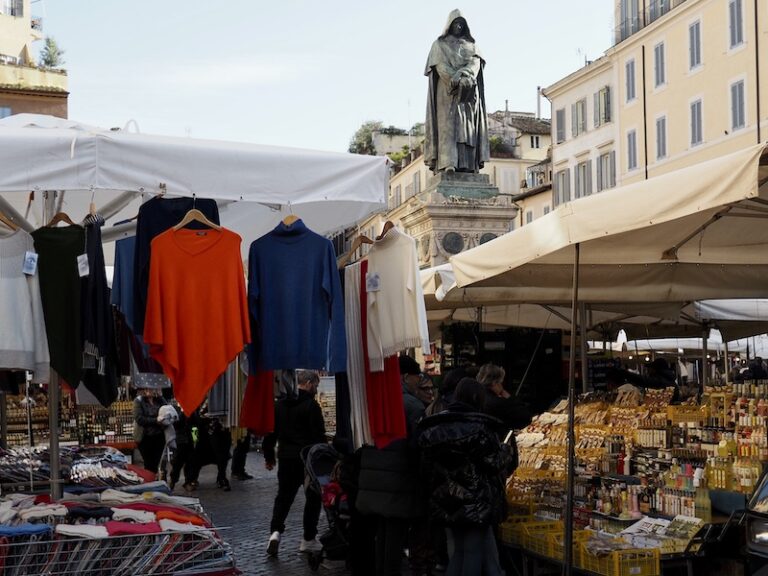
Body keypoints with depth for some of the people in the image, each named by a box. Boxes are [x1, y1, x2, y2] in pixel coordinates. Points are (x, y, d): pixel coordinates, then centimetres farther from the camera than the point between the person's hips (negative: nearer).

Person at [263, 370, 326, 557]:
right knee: (313, 496, 8)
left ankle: (276, 531, -6)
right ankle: (308, 539, 12)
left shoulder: (280, 404, 8)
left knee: (283, 495, 13)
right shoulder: (311, 405, -11)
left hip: (285, 457, 5)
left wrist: (269, 456, 18)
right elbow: (319, 436, -14)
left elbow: (270, 432, 12)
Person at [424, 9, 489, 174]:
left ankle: (467, 166, -13)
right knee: (448, 125, -16)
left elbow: (476, 62, 2)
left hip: (469, 93, 3)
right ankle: (448, 164, -27)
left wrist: (463, 74, -20)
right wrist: (458, 81, -20)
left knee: (467, 127, -7)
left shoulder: (471, 45, 20)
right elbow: (441, 66, -5)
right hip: (448, 92, -3)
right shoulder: (439, 44, 10)